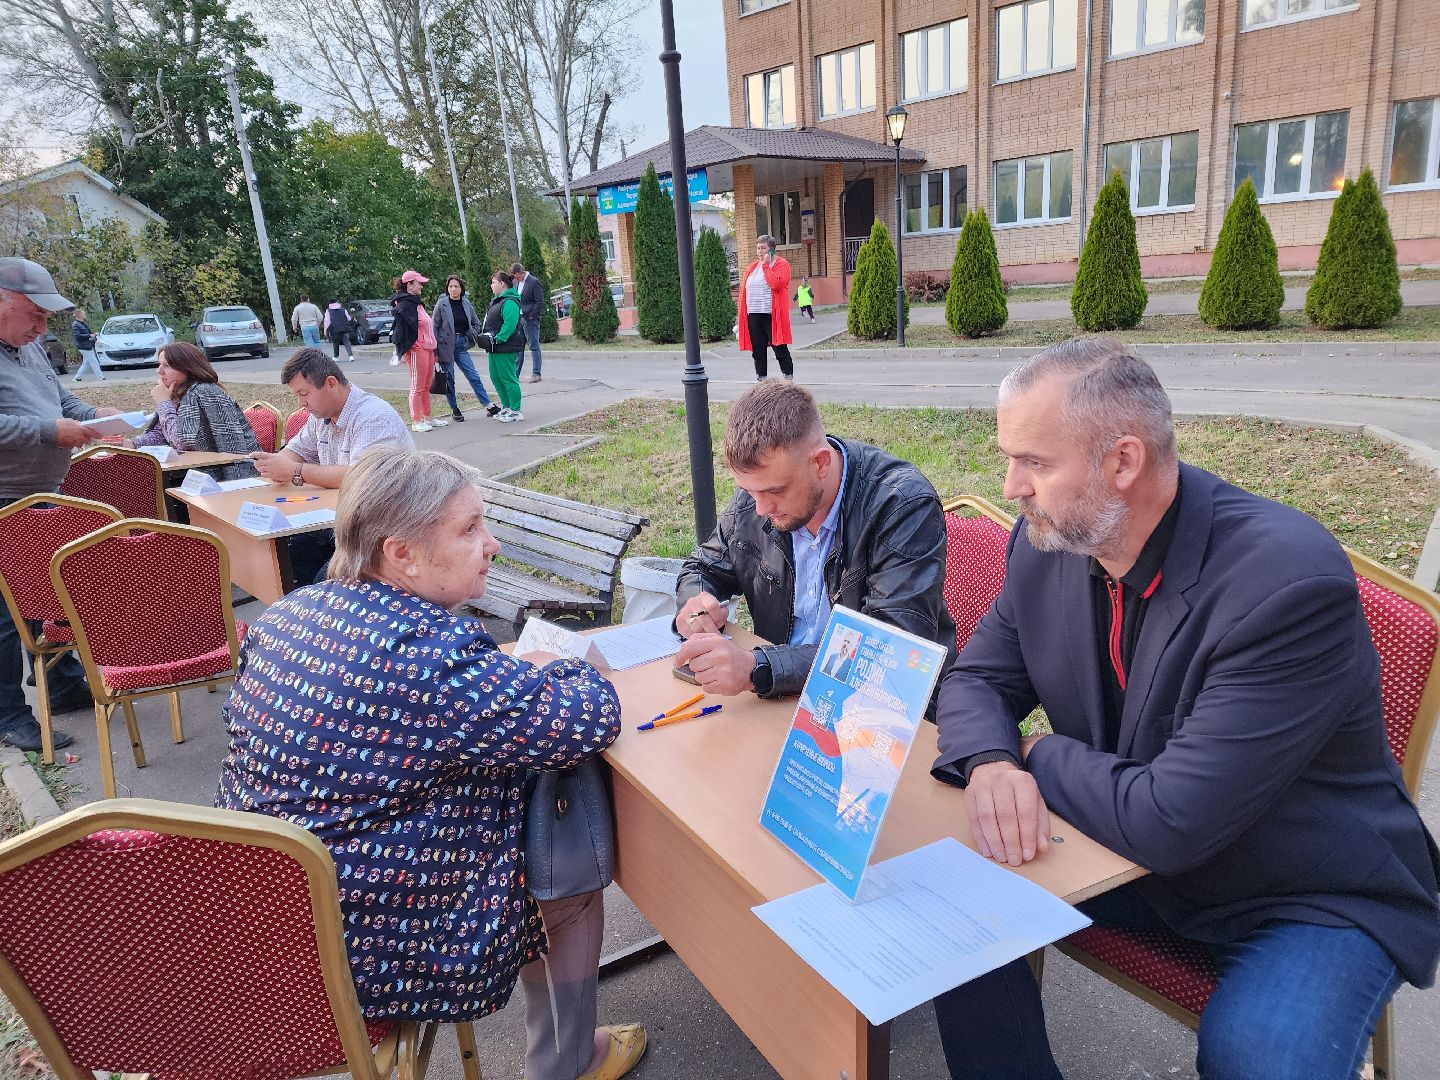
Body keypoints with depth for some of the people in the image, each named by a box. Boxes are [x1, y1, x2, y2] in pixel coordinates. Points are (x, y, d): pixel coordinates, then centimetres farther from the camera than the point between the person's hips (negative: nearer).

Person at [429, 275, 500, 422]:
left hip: (461, 346, 3)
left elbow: (476, 323, 18)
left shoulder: (467, 304, 5)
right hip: (446, 346, -3)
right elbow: (434, 327, -6)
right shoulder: (441, 304, -6)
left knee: (474, 377, 1)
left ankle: (489, 406, 3)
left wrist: (470, 337, 0)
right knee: (449, 379, 4)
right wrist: (435, 351, -10)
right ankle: (454, 410, 15)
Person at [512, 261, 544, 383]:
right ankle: (515, 374, 13)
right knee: (518, 347, 9)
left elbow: (539, 302, -12)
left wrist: (531, 316, -15)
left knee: (534, 346, -3)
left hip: (530, 319, -8)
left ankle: (536, 373, 1)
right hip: (518, 318, 8)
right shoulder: (516, 282, 14)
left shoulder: (534, 282, -9)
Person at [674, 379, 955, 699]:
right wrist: (695, 602, -10)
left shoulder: (904, 504, -19)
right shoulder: (755, 492, -1)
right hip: (781, 702, 5)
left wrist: (758, 668, -36)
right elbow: (704, 568, 15)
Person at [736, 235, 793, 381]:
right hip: (753, 314, 6)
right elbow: (745, 290, 17)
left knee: (780, 349, -2)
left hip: (771, 314, -6)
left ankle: (789, 378, 7)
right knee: (758, 350, 8)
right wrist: (741, 316, 10)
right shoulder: (753, 266, 16)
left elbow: (777, 283, -21)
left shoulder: (781, 264, -2)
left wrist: (766, 265, -13)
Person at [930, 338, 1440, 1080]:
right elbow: (977, 677, 0)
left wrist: (1037, 755, -16)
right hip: (1136, 856, 6)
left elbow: (1171, 823, -33)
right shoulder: (1048, 543, -9)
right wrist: (989, 763, -22)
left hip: (1316, 898, -5)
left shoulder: (1292, 582, -31)